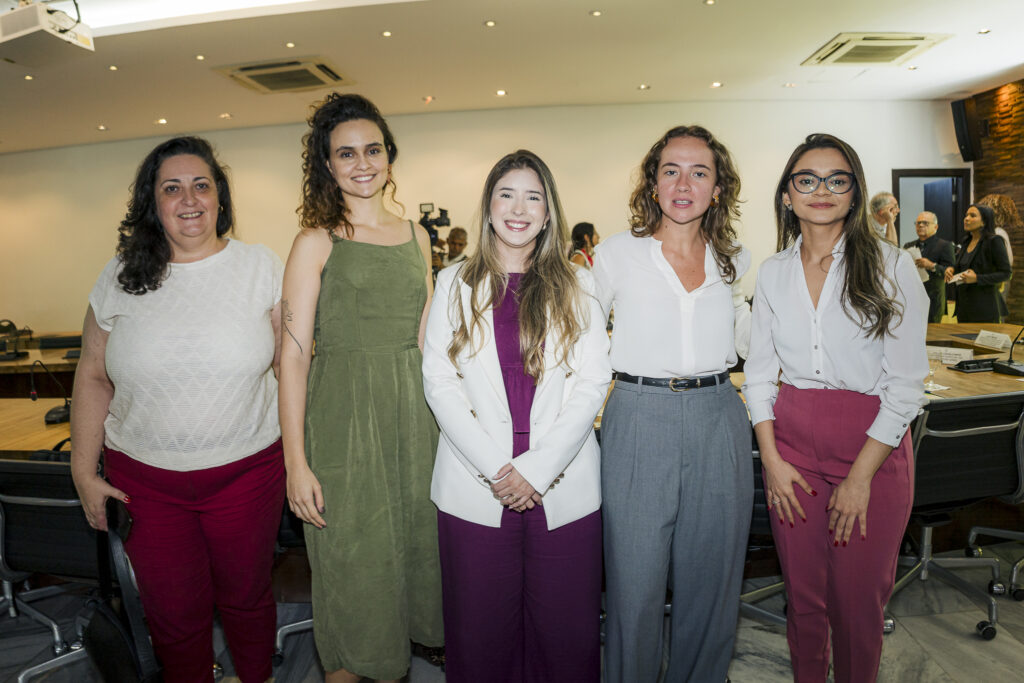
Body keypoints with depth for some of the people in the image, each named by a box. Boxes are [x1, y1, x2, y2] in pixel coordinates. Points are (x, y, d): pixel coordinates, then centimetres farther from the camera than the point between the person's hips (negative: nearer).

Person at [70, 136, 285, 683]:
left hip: (247, 469, -1)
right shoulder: (120, 277, -1)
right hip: (145, 477, 1)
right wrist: (84, 471, 4)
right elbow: (93, 376, 5)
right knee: (172, 613, 15)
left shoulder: (261, 267, -4)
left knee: (246, 597, 18)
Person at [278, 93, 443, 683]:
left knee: (412, 543, 14)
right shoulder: (316, 242, -3)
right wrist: (296, 462, -13)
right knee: (352, 560, 6)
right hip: (344, 416, -4)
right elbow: (294, 353, -8)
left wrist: (443, 423, 9)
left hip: (414, 412, 5)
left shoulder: (416, 235, 10)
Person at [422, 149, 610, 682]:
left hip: (563, 487, 0)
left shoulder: (577, 286, 6)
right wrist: (494, 467, -10)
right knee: (480, 629, 10)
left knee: (567, 629, 8)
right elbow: (439, 381, 0)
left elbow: (592, 383, -1)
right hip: (474, 487, 0)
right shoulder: (455, 284, 7)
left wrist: (537, 467, -10)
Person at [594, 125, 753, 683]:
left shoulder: (732, 261, 9)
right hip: (640, 422, -3)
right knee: (635, 580, 6)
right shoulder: (618, 253, -1)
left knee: (711, 577, 14)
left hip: (718, 423, 3)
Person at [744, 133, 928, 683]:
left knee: (858, 600, 8)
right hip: (791, 439, 3)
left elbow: (906, 384, -8)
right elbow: (759, 373, 7)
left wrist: (860, 476, -12)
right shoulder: (772, 272, 4)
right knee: (802, 592, 13)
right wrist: (771, 459, -2)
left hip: (873, 445, -2)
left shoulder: (891, 266, -5)